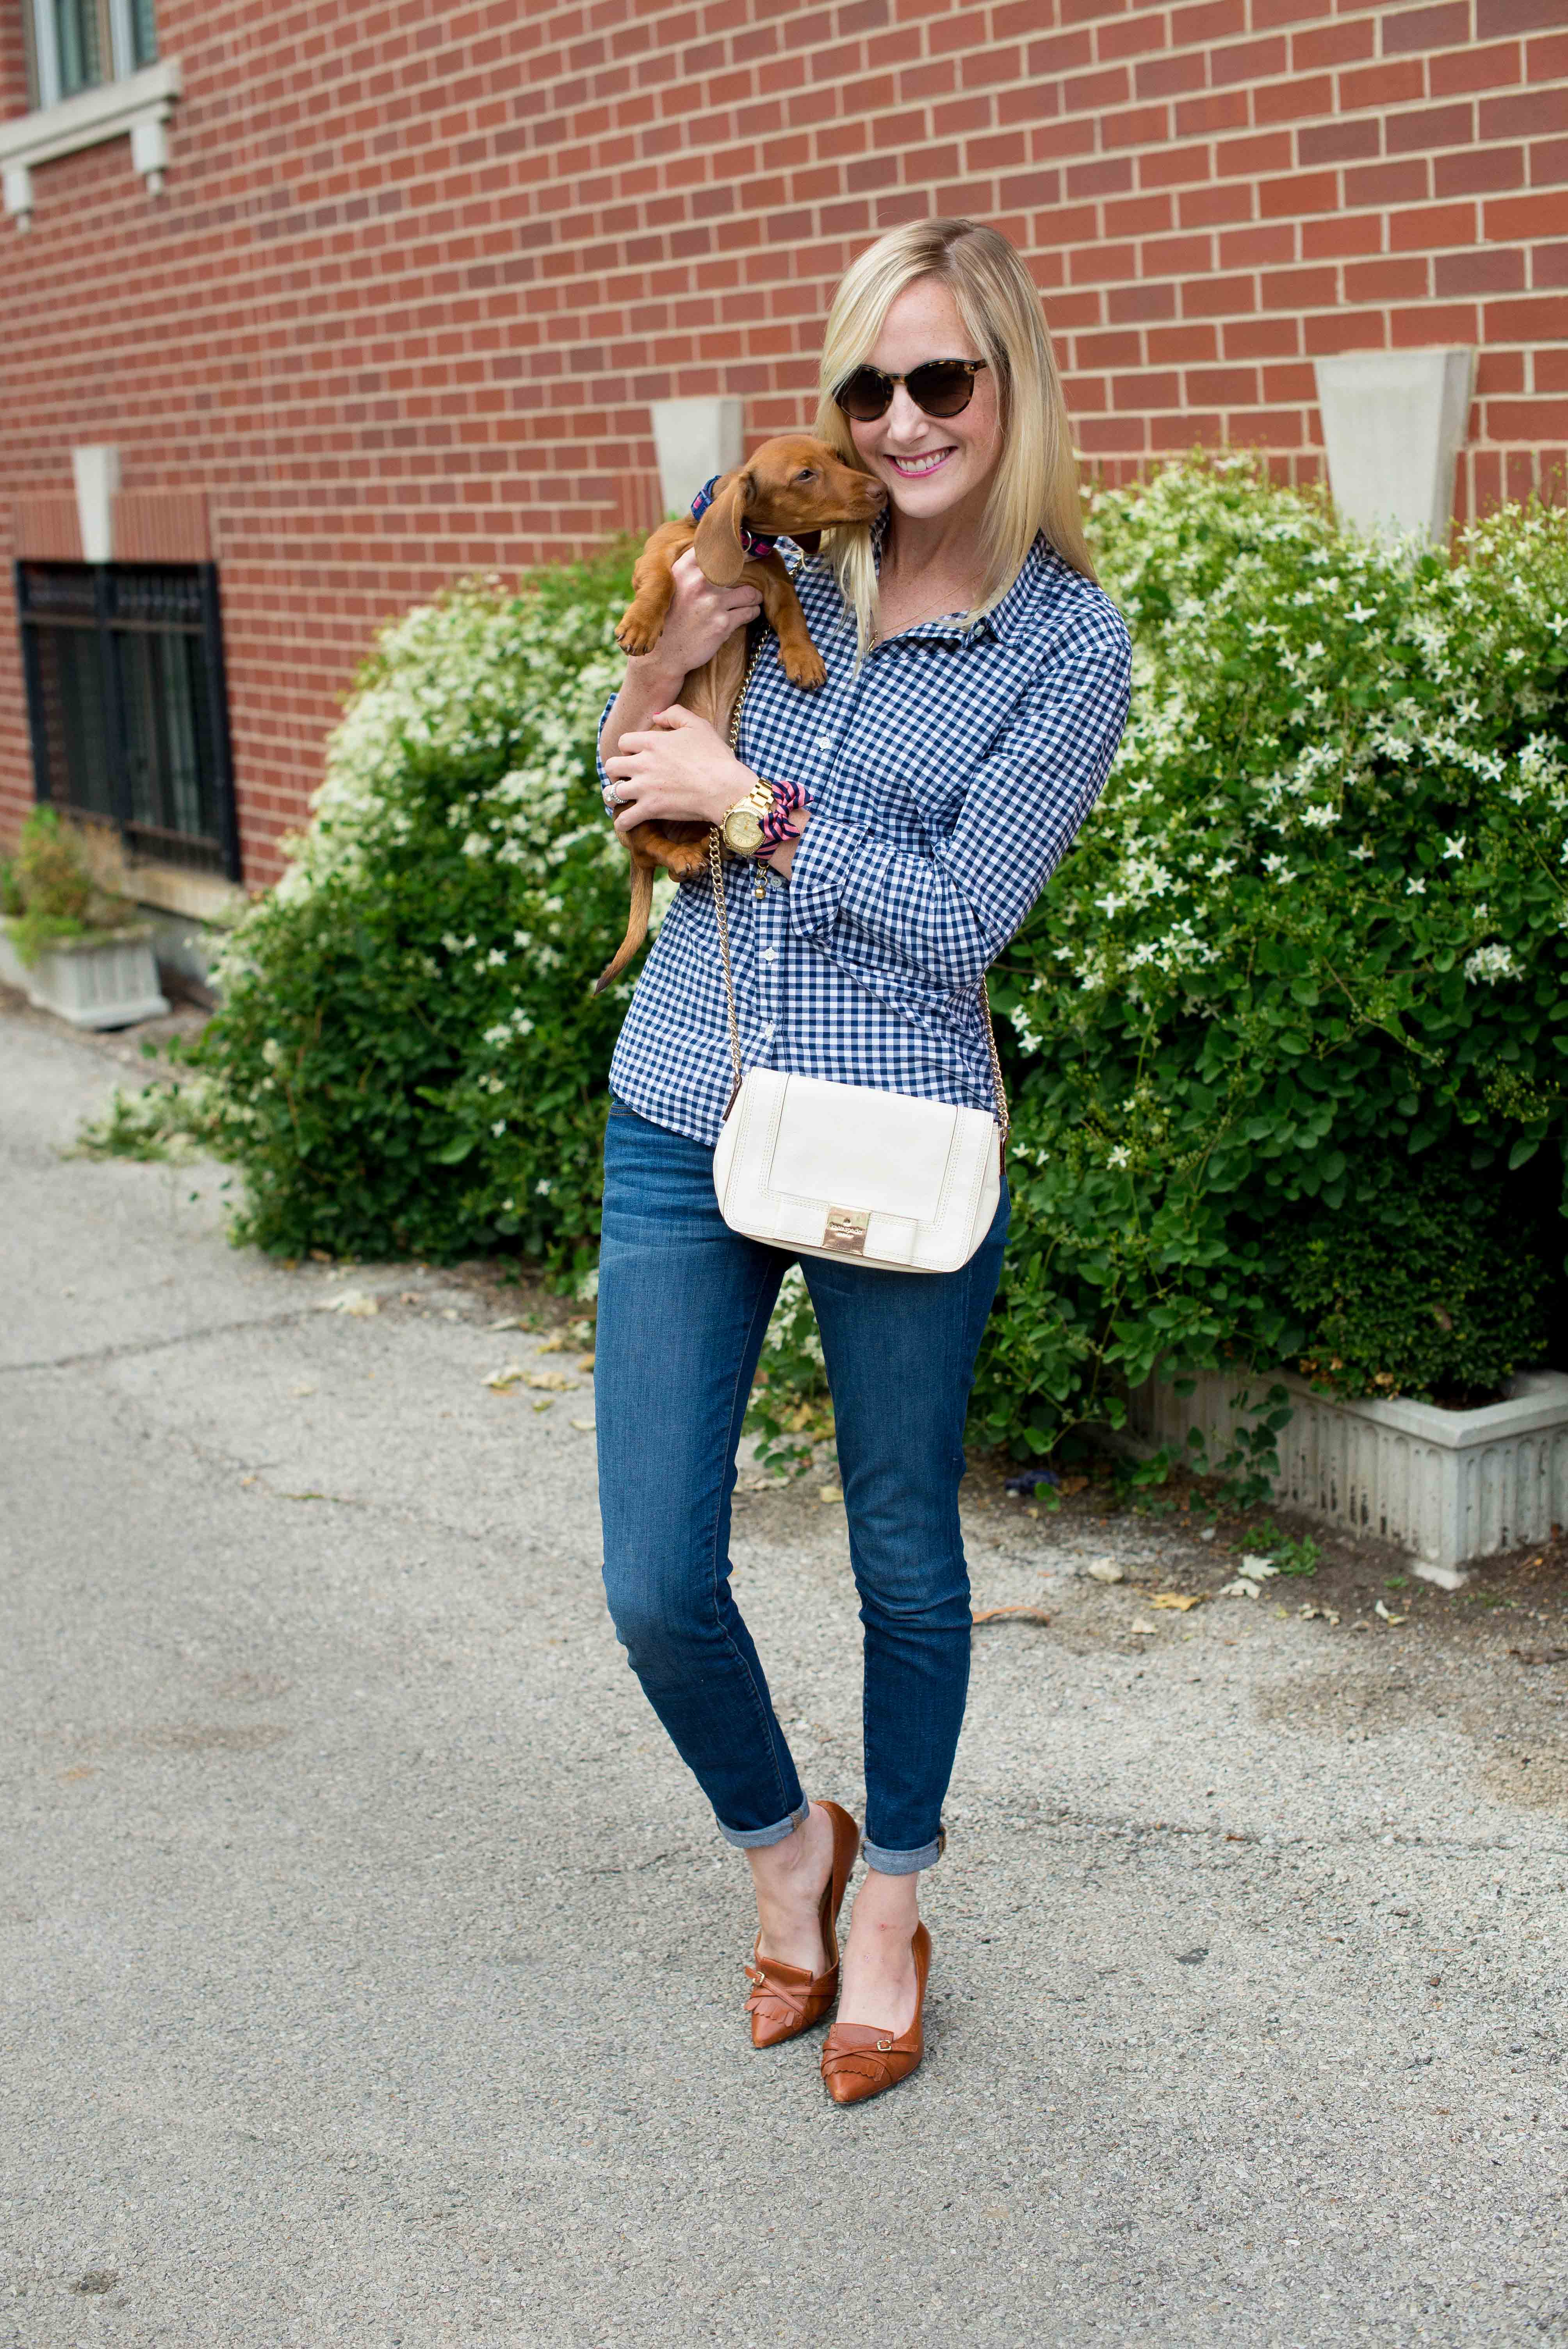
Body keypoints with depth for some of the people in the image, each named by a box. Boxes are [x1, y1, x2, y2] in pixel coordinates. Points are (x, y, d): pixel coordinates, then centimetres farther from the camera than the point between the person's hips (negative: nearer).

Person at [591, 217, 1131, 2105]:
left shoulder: (1070, 643, -5)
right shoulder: (780, 559, 6)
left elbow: (958, 918, -12)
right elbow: (632, 807, 13)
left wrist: (752, 802, -11)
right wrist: (671, 659, -5)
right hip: (678, 1128, 3)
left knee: (905, 1557, 13)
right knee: (655, 1587, 3)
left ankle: (889, 1898, 37)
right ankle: (783, 1845, 33)